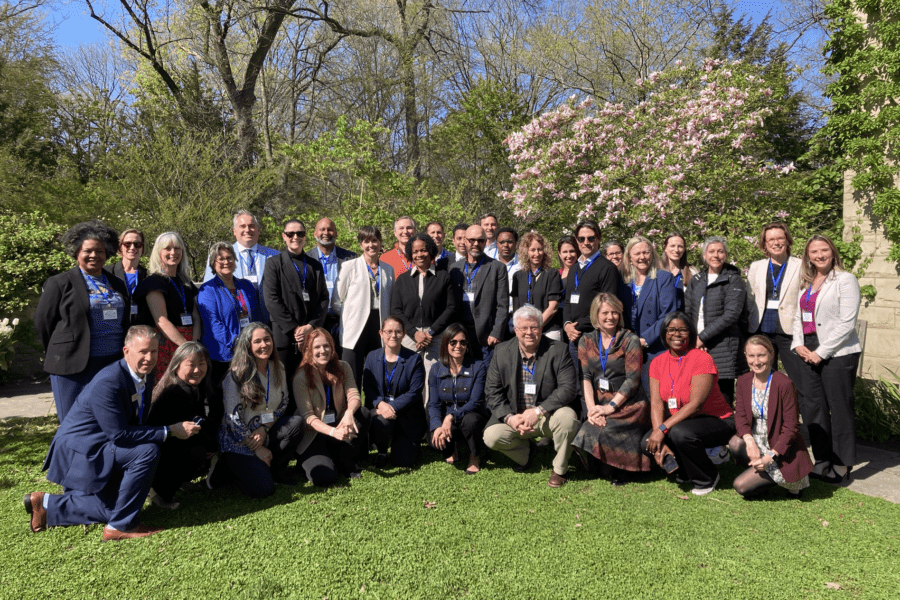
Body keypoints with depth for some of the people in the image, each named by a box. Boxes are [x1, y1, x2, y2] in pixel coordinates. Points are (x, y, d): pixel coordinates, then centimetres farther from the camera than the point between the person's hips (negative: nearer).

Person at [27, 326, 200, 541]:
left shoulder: (145, 374, -2)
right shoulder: (108, 382, -29)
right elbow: (119, 434, -31)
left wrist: (179, 427, -6)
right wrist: (170, 431, -28)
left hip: (99, 447, 9)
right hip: (79, 450, -9)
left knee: (110, 509, 14)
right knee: (147, 451, -29)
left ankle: (47, 505, 28)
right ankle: (121, 526, -14)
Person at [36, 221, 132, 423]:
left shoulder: (117, 285, 14)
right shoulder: (60, 283, 0)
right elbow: (43, 322, 2)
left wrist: (124, 358, 11)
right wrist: (59, 354, 8)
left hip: (113, 366, 4)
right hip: (74, 367, -4)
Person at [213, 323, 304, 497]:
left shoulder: (277, 368, 0)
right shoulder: (238, 375, -16)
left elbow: (284, 402, 5)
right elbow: (233, 419, -16)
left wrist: (265, 429, -13)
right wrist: (258, 449, -13)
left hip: (265, 432, 6)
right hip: (237, 440, -6)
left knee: (296, 423, -22)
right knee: (263, 489, -20)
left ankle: (276, 469, 0)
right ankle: (228, 468, 9)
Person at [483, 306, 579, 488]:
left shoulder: (558, 350, -7)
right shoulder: (502, 352, 0)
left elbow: (567, 389, -15)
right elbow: (492, 391, -1)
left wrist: (538, 412, -26)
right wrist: (509, 418, -17)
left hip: (549, 416, -2)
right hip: (514, 417, 2)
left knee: (568, 417, -33)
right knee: (491, 437, -21)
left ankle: (560, 469, -4)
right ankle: (526, 450, 14)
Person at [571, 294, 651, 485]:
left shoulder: (630, 340, 0)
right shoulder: (586, 341, 11)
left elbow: (632, 379, -7)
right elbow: (585, 376, 2)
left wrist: (610, 407, -16)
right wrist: (591, 407, -13)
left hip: (628, 403, -4)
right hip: (599, 403, 4)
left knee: (594, 432, -27)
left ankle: (618, 470, 0)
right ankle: (612, 469, 1)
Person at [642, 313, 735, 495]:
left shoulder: (702, 359, -17)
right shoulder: (658, 362, 0)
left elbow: (696, 404, -24)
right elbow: (656, 403, -7)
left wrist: (662, 429, -29)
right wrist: (660, 441, -20)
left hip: (716, 421, -6)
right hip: (679, 422, 6)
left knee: (680, 432, -34)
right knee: (647, 444, -15)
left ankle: (707, 479, -4)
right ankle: (688, 472, 12)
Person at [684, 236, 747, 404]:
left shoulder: (733, 280, 1)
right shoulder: (696, 280, 16)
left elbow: (731, 315, -10)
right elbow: (686, 312, 11)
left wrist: (703, 337, -12)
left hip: (722, 350, -4)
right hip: (696, 348, 4)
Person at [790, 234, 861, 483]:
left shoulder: (845, 280, -6)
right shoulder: (806, 283, 15)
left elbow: (847, 323, -12)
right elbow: (798, 317, 17)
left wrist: (822, 352, -14)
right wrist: (799, 344, 1)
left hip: (838, 353, -7)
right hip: (809, 353, 7)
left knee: (840, 408, 0)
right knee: (811, 407, 7)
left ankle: (842, 466, 12)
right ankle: (823, 461, 20)